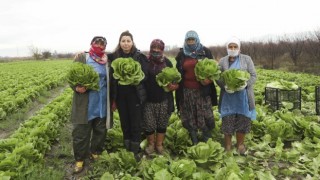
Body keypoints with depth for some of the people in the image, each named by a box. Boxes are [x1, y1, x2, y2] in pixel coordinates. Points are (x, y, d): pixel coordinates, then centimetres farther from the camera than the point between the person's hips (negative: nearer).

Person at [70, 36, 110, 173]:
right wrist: (76, 88, -23)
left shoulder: (107, 60, 8)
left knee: (100, 130, 15)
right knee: (81, 132, 3)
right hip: (85, 103, -3)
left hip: (102, 103, 4)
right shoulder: (82, 58, -1)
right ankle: (79, 159, 20)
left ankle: (96, 153, 36)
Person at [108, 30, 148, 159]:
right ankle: (127, 149, 25)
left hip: (135, 96, -2)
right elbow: (112, 78, 7)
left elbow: (144, 76, -8)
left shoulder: (140, 56, -4)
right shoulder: (114, 57, 4)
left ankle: (136, 151, 16)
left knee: (136, 124, 3)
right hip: (121, 96, 3)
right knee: (124, 123, 11)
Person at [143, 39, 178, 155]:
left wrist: (173, 86, -12)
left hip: (164, 100, 2)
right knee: (149, 124, 4)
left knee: (162, 123, 11)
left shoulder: (167, 62, 4)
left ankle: (159, 144, 29)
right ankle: (151, 144, 27)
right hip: (148, 100, -1)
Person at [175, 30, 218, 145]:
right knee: (190, 118, 7)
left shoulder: (205, 52, 4)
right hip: (186, 91, 2)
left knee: (205, 117, -2)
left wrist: (209, 79, -15)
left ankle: (207, 142, 14)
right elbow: (178, 72, 13)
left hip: (203, 90, -2)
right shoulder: (182, 54, 10)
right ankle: (194, 142, 21)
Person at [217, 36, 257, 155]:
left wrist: (244, 85, -16)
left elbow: (253, 76, 1)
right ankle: (227, 145, 17)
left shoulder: (247, 59, 4)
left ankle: (240, 144, 21)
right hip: (228, 96, 0)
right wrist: (225, 86, -15)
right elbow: (218, 78, 4)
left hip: (243, 96, 0)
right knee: (227, 120, 3)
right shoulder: (222, 61, 7)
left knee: (243, 119, 4)